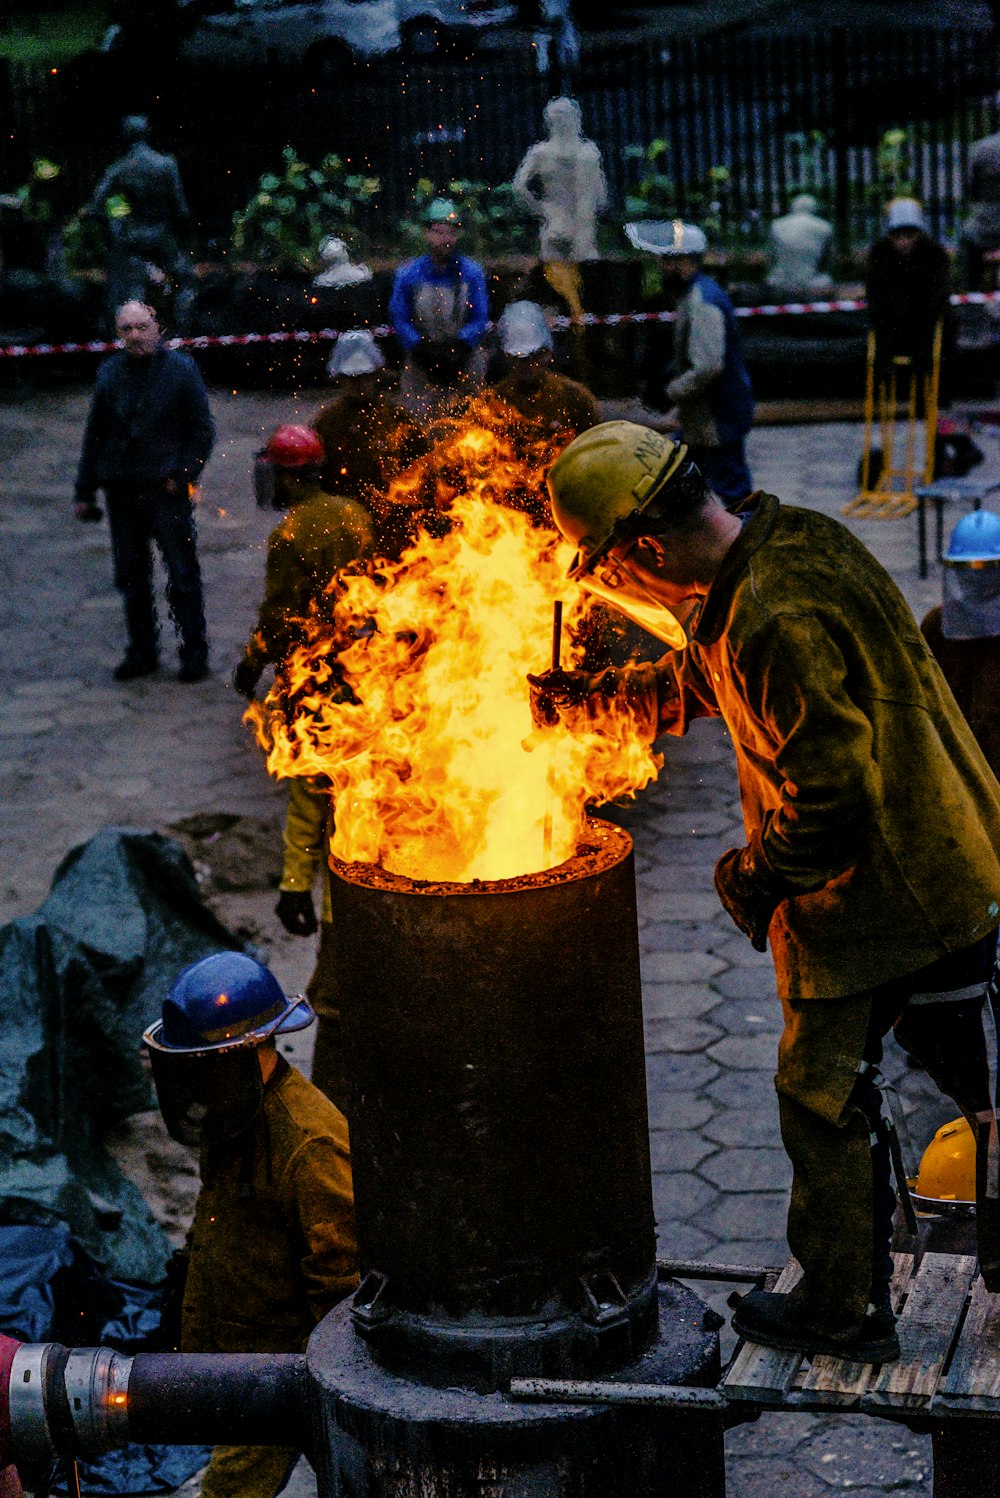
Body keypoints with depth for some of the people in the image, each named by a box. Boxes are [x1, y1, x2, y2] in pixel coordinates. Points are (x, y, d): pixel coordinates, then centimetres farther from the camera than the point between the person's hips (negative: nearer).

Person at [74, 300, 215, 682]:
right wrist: (85, 490, 12)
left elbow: (202, 430, 0)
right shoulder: (110, 373, 9)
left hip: (167, 490, -4)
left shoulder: (181, 368, -2)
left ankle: (194, 652, 9)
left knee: (182, 575, -1)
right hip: (121, 489, 4)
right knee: (130, 576, 9)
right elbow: (95, 434, 15)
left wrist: (182, 475, -10)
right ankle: (141, 650, 21)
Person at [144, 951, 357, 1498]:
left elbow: (341, 1278, -24)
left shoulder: (311, 1144, -26)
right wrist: (195, 1348, 21)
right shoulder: (233, 1115, 5)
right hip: (238, 1349, 9)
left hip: (293, 1355, -9)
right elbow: (208, 1237, 17)